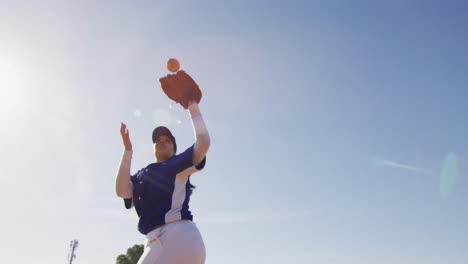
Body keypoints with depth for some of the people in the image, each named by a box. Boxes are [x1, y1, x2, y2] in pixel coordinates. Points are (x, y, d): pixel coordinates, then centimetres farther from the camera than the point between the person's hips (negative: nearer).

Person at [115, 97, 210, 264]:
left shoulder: (178, 164, 11)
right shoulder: (141, 175, 26)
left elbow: (203, 143, -6)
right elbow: (122, 191, 5)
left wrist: (193, 108, 2)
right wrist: (127, 150, 8)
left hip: (178, 236, -7)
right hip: (159, 241, 7)